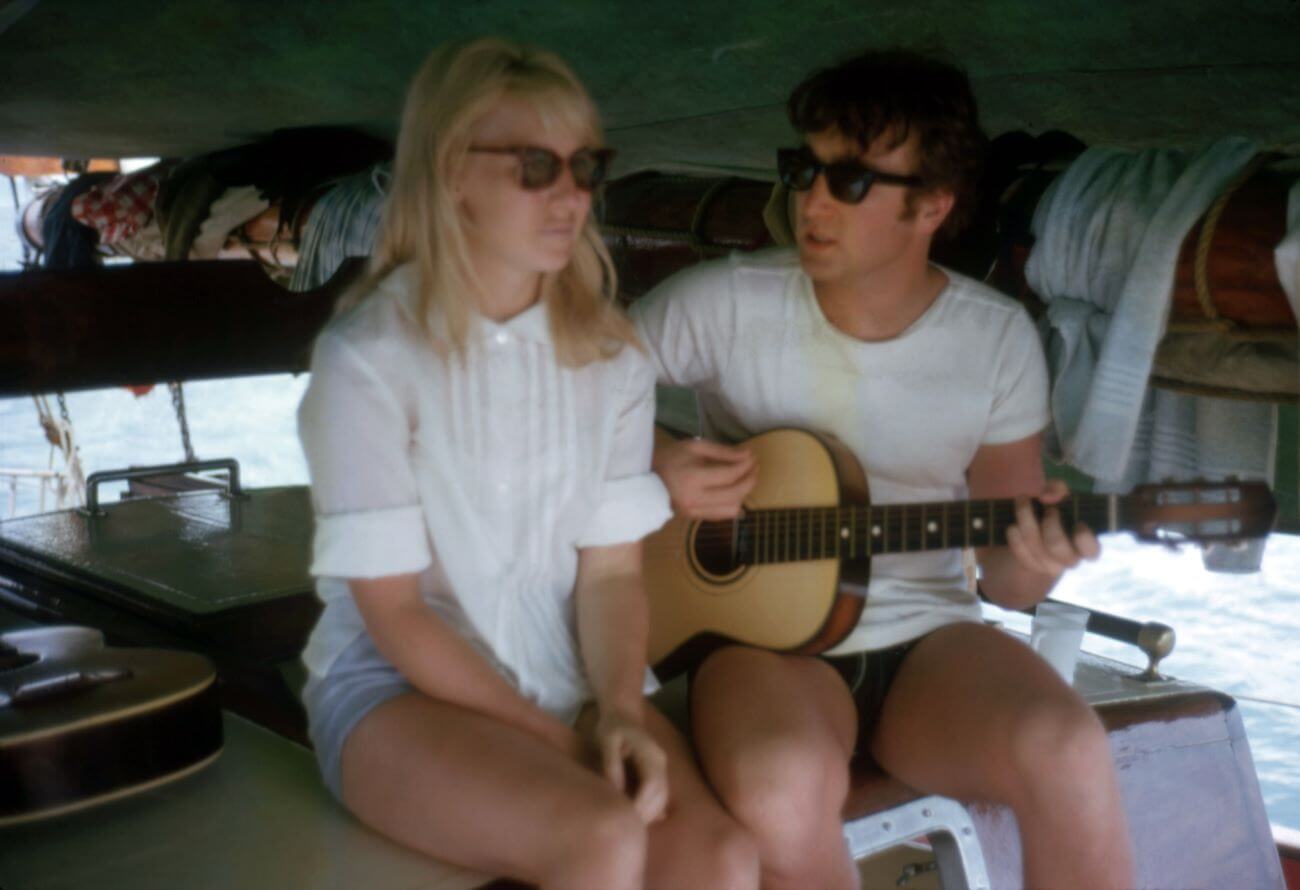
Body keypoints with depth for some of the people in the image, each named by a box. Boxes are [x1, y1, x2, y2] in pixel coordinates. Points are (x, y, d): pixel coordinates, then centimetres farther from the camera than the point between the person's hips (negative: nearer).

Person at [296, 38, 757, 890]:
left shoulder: (611, 354, 2)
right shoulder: (371, 356, -13)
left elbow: (612, 566, 3)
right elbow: (391, 609, -12)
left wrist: (619, 713, -15)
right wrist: (556, 740, -16)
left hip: (566, 678, 5)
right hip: (400, 686, -4)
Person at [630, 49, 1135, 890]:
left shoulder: (997, 337, -1)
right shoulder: (725, 302, -8)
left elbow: (1007, 583, 4)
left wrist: (1035, 558, -19)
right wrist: (652, 460, -14)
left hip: (927, 635, 2)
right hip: (763, 632, -1)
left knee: (1068, 755, -30)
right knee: (781, 788, -36)